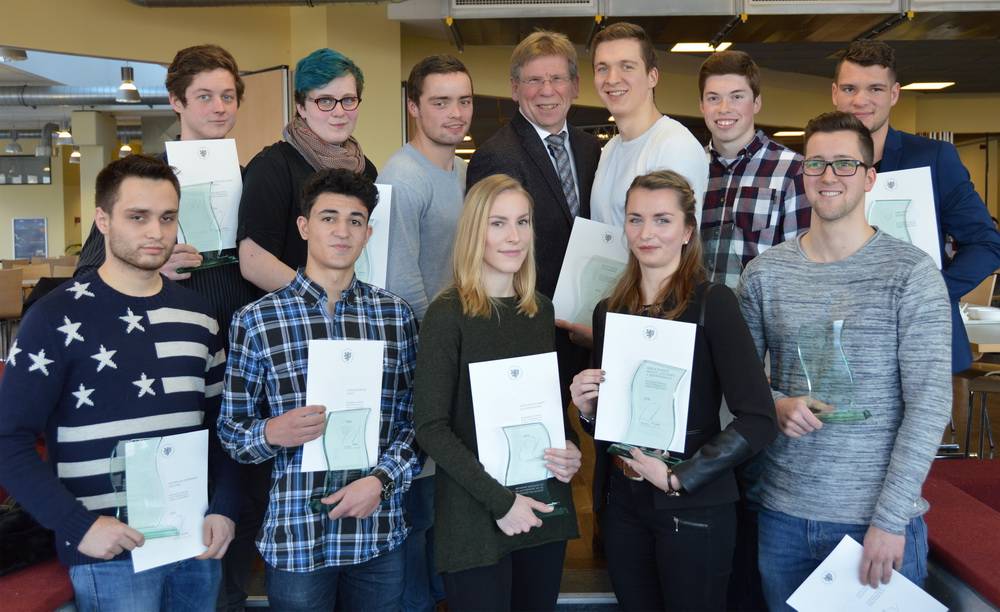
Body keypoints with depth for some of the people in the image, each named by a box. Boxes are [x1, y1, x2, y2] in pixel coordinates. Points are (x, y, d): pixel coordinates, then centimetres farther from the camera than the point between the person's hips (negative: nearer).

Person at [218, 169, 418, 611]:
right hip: (296, 537, -2)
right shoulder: (255, 321, -3)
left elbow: (414, 417, 4)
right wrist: (272, 433, -18)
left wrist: (382, 479, -10)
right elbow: (230, 428, 2)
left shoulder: (397, 314, 3)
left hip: (381, 533, 2)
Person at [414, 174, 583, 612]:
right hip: (475, 518, -5)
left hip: (545, 509, 6)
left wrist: (570, 451, -3)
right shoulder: (448, 314, -11)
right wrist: (499, 500, -16)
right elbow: (430, 428, -13)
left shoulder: (541, 310, 6)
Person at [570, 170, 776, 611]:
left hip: (695, 508, -4)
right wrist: (587, 408, -6)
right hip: (621, 503, 5)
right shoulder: (609, 310, 4)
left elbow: (758, 420, -17)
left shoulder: (711, 302, -11)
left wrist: (679, 478, -16)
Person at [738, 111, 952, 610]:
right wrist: (775, 403, -12)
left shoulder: (910, 272, -7)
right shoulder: (764, 272, 2)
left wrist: (891, 519, -14)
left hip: (879, 520, -3)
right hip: (782, 514, 3)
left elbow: (930, 404, -10)